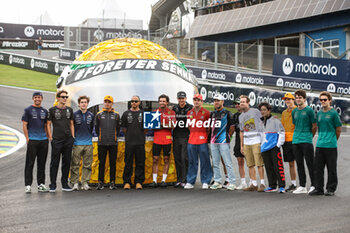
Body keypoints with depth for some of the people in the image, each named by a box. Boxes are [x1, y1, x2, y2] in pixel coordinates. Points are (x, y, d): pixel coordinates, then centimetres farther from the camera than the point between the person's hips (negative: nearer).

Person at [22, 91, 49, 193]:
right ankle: (28, 185, -2)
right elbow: (24, 125, -2)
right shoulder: (28, 110, 2)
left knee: (42, 163, 9)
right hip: (32, 140, -5)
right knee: (29, 163, -4)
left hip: (43, 140, 5)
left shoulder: (44, 111, 15)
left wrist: (47, 137, 9)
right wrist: (27, 139, -9)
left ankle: (41, 184, 16)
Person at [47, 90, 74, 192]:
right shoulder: (52, 110, 0)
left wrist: (73, 136, 9)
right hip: (56, 140, -4)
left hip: (68, 140, 4)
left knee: (67, 162, 7)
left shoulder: (69, 110, 12)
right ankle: (53, 185, 4)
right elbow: (48, 124, 1)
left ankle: (65, 184, 15)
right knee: (54, 162, -1)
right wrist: (50, 137, -6)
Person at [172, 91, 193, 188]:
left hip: (186, 136, -5)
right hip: (176, 136, 5)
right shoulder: (174, 108, 11)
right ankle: (179, 179, 15)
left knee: (185, 158, -9)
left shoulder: (190, 108, -3)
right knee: (177, 158, 7)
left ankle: (185, 180, -3)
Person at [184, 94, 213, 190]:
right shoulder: (189, 113, 13)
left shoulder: (206, 112, 0)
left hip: (202, 141, -4)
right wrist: (193, 134, 14)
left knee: (204, 162, -1)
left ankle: (205, 182, 7)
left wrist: (206, 134, 2)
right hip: (191, 140, 4)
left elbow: (210, 126, 5)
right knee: (192, 162, 6)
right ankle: (190, 182, 11)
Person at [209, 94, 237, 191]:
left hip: (223, 142, -6)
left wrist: (228, 136, 1)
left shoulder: (227, 113, -3)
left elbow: (232, 126, 0)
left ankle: (232, 182, -4)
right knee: (215, 163, 9)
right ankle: (217, 182, 16)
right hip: (213, 142, 6)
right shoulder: (212, 113, 14)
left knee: (228, 163, -7)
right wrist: (213, 136, 14)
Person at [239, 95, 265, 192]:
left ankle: (262, 184, -4)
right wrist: (241, 145, 18)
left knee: (259, 164, -8)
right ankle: (253, 184, 8)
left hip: (256, 141, -5)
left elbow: (262, 124, 2)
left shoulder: (255, 111, 2)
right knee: (250, 165, 3)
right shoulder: (241, 116, 18)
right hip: (246, 142, 5)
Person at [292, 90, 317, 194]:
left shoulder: (309, 110, -4)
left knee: (310, 164, -4)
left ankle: (313, 186, 3)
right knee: (299, 164, 8)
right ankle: (302, 186, 14)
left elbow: (314, 127, 0)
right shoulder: (294, 112, 13)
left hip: (306, 141, -6)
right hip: (296, 141, 6)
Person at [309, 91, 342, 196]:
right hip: (319, 144, 5)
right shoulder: (319, 113, 11)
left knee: (331, 169, 2)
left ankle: (331, 189, 10)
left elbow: (338, 129, 1)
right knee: (318, 168, 5)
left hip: (331, 145, -5)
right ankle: (318, 188, 12)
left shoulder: (333, 113, -5)